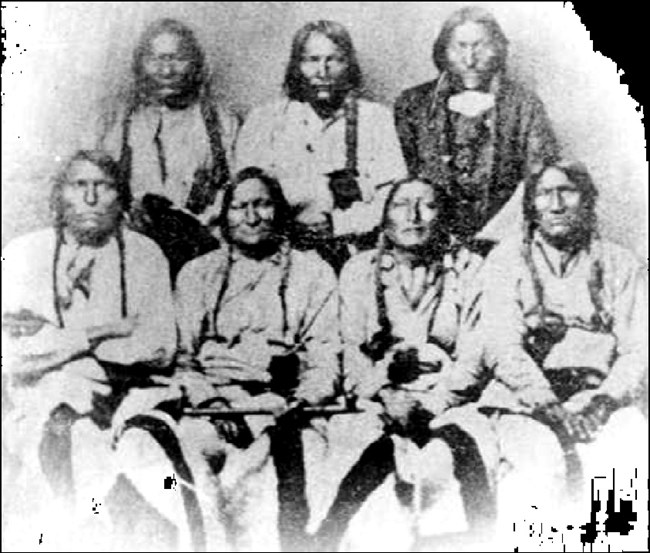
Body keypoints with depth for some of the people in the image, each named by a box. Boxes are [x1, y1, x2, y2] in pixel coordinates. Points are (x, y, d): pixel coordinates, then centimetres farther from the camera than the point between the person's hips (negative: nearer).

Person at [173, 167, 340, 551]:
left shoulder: (313, 272, 14)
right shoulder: (196, 274, 19)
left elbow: (324, 363, 6)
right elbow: (181, 356, 10)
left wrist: (296, 406, -12)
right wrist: (211, 402, -8)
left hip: (281, 408, -1)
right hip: (212, 407, 2)